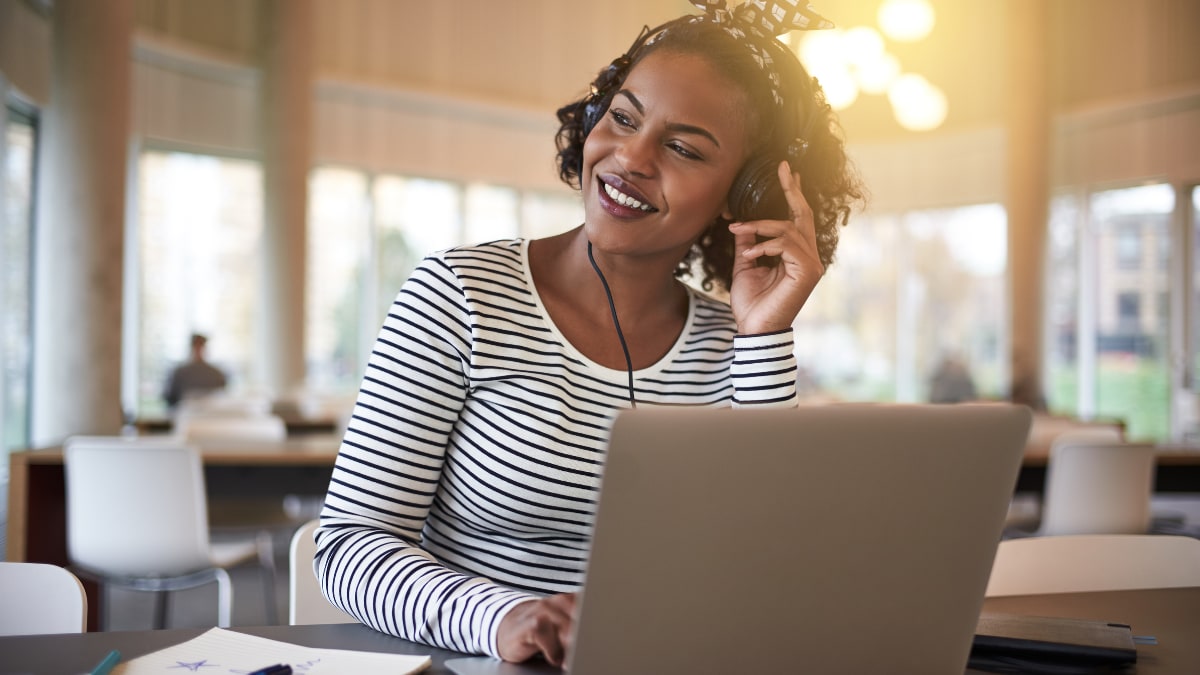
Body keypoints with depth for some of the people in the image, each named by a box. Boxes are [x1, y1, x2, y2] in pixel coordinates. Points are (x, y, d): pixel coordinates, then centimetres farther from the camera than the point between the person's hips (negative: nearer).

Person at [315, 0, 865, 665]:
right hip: (467, 659, 0)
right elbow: (350, 543, -8)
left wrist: (764, 339, -10)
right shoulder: (461, 294, -6)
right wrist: (498, 617, -26)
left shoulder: (728, 349, 2)